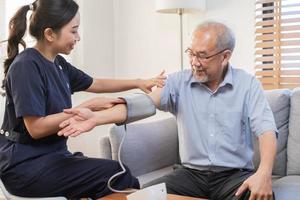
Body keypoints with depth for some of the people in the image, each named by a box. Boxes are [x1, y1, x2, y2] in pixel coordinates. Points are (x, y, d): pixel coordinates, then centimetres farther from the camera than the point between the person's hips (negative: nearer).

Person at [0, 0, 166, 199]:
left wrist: (139, 83, 14)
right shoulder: (26, 66, -18)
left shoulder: (57, 63, 7)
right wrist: (88, 107, -19)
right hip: (25, 165, -7)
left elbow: (96, 84, 21)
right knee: (115, 174, -17)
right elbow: (36, 128, -22)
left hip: (52, 155, 8)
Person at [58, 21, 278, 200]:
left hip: (236, 175, -1)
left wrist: (264, 173, -32)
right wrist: (96, 117, -29)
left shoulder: (248, 84, -4)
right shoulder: (180, 82, 0)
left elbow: (266, 129, -12)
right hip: (191, 173, 2)